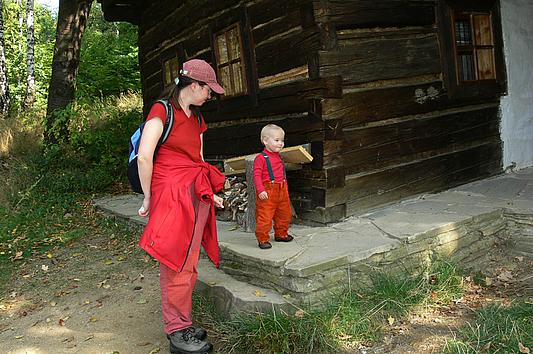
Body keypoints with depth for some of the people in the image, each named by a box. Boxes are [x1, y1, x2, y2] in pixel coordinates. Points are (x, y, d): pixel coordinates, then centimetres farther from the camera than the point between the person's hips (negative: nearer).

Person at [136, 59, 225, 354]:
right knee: (176, 265, -2)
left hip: (197, 194, 8)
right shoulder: (162, 110, -7)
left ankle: (183, 323, 24)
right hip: (171, 195, -8)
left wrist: (210, 194, 21)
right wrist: (149, 197, -7)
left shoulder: (196, 118, 18)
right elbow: (144, 156, -12)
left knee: (188, 263, 11)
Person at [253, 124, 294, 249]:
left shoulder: (279, 157, 13)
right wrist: (260, 190, -25)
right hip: (267, 193, -8)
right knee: (264, 217, -5)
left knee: (285, 214, 18)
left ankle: (281, 234, 36)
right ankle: (263, 239, 9)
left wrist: (286, 188, 21)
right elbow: (257, 175, -16)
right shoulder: (260, 158, -12)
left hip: (282, 191, 8)